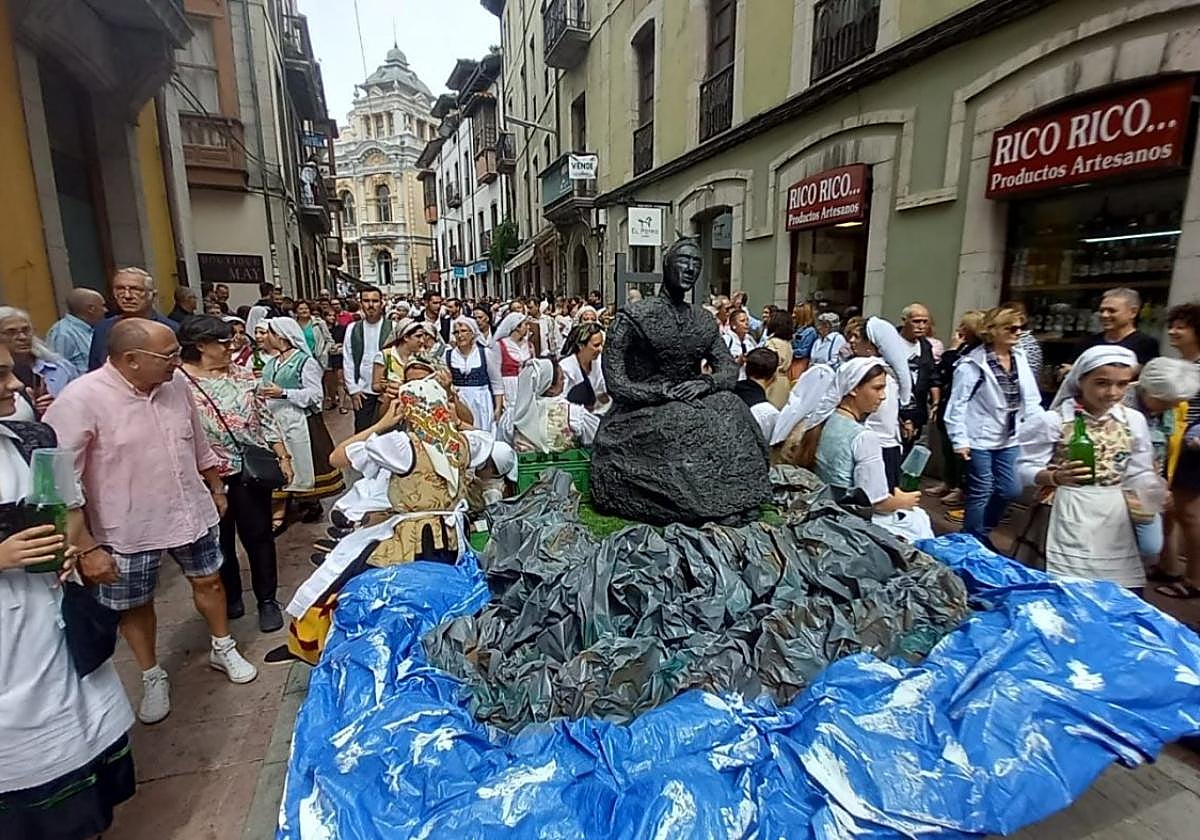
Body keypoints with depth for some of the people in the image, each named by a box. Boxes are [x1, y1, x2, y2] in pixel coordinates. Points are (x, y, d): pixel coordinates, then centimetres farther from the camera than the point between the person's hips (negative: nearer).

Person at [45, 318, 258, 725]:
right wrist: (86, 547, -17)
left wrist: (216, 488, 17)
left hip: (191, 512, 4)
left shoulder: (176, 385, -5)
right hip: (129, 529, -4)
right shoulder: (81, 400, -21)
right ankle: (153, 677, 38)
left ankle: (223, 649, 40)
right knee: (135, 605, 15)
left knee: (209, 581, 17)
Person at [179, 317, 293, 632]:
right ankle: (230, 599, 34)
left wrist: (283, 457, 3)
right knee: (219, 541, 15)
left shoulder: (241, 375, 4)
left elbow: (265, 419, 7)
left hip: (252, 470, 2)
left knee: (258, 535, 9)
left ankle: (267, 600, 23)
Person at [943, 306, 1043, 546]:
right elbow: (957, 404, -14)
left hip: (1009, 439, 7)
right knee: (981, 493, 4)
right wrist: (960, 440, -15)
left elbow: (1031, 400, 9)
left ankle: (983, 533, 32)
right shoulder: (973, 363, -14)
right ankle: (972, 540, 22)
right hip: (980, 439, -6)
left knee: (1010, 490, 11)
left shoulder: (1020, 358, 5)